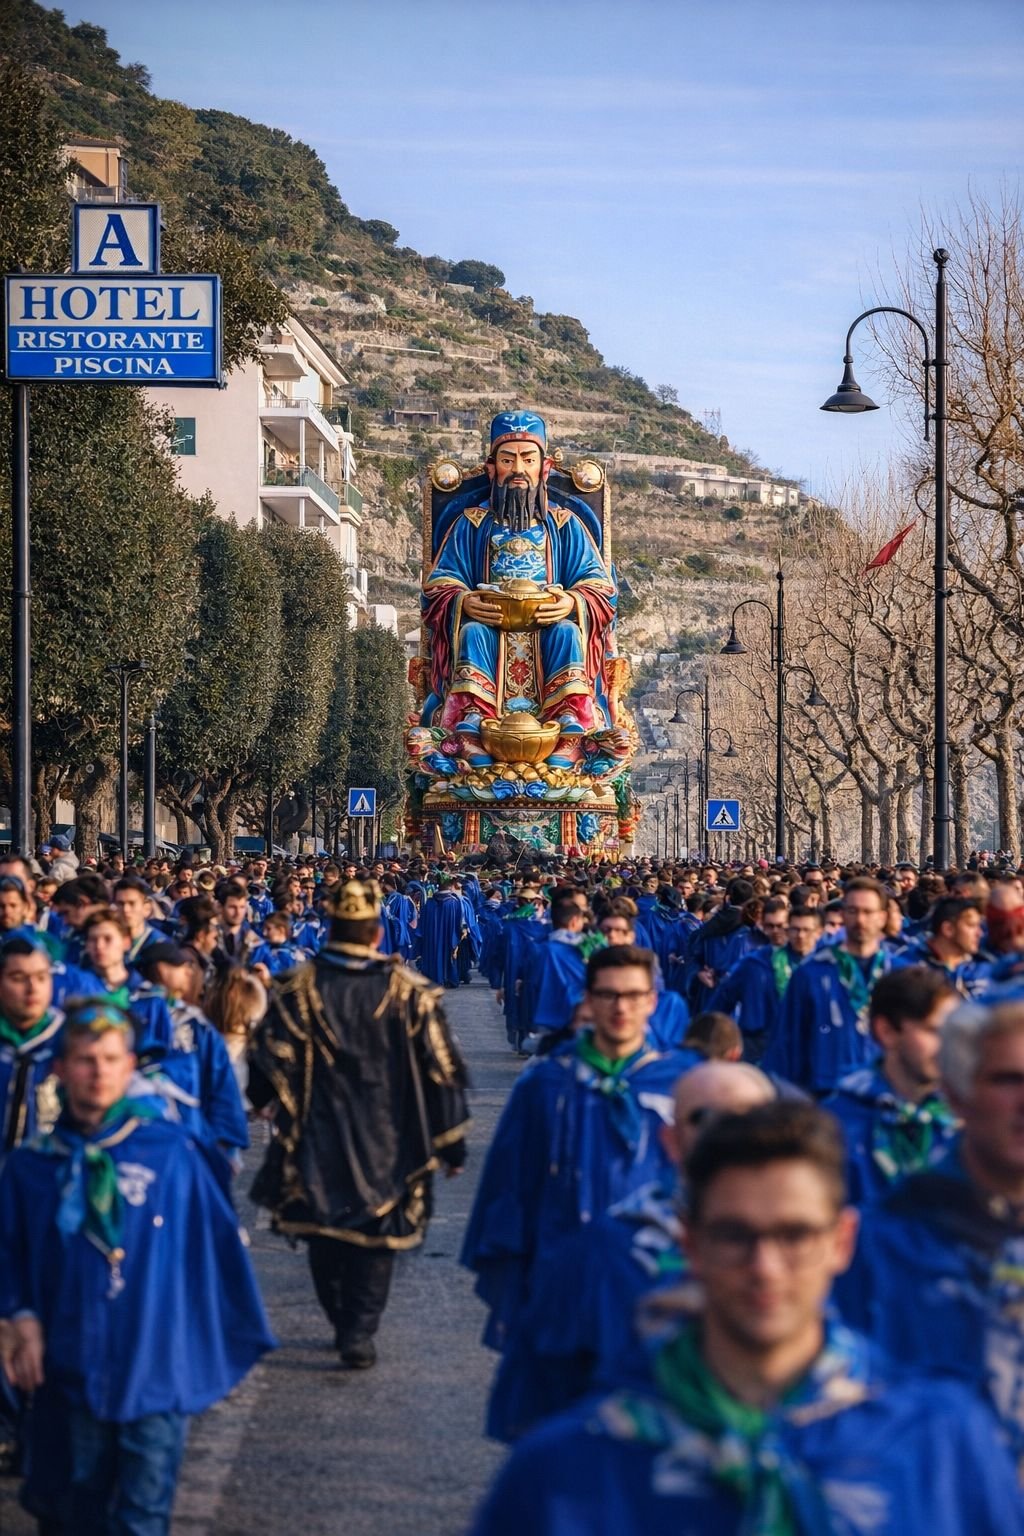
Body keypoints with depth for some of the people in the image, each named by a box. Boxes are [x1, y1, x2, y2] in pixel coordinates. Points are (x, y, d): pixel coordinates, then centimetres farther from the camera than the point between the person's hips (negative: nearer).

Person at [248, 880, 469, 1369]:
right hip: (386, 1143, -1)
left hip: (318, 1141, 1)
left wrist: (263, 1105, 14)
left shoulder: (298, 987, -8)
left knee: (325, 1233, 17)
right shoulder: (409, 991, -8)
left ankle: (343, 1323, 25)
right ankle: (359, 1333, 1)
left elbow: (269, 1061, -7)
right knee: (375, 1235, 9)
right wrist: (450, 1141, 3)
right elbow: (442, 1069, -5)